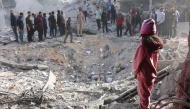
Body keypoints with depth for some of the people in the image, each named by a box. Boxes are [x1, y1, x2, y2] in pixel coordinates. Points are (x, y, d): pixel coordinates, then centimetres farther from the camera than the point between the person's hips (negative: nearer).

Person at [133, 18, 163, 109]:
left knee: (143, 94, 14)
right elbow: (155, 59, 1)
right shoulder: (156, 44, -10)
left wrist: (135, 72, 0)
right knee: (147, 93, 27)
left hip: (143, 75, -7)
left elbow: (137, 62, -18)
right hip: (151, 74, 7)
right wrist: (153, 70, 15)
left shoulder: (143, 46, -30)